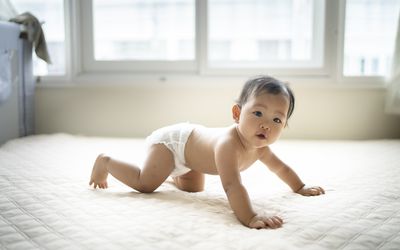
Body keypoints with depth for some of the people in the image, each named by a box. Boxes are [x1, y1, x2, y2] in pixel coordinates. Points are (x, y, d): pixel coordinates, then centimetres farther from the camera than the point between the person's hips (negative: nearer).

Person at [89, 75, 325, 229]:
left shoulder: (259, 148, -17)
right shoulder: (228, 144, -45)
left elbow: (281, 167, 4)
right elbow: (232, 185, -57)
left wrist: (301, 188, 8)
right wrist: (250, 218, -65)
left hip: (189, 136, 8)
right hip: (172, 140, -8)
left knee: (193, 188, 23)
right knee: (145, 184, -11)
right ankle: (106, 161, 11)